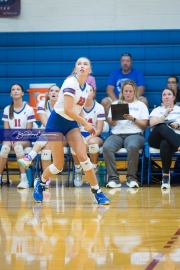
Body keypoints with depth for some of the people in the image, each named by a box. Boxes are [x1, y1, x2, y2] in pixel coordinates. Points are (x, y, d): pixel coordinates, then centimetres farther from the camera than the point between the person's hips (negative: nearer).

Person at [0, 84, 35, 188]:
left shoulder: (28, 109, 0)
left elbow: (29, 130, -3)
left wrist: (18, 140, -16)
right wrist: (10, 140, -15)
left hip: (24, 139, -2)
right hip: (10, 138, 2)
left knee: (18, 146, -37)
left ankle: (24, 179, -40)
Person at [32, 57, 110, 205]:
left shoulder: (87, 87, 4)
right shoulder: (71, 83, -20)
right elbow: (67, 109, -27)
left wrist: (86, 124, 1)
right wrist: (85, 123, -19)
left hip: (71, 124, 6)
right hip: (56, 123, -6)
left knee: (84, 157, -10)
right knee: (59, 165, -3)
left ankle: (97, 192, -3)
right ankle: (40, 184, 26)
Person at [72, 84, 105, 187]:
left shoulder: (99, 108, -2)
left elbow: (99, 129, -5)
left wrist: (88, 138, -23)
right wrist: (82, 139, -24)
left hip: (94, 136, -1)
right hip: (80, 135, 1)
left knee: (93, 143, -38)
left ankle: (94, 171, -14)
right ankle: (78, 172, -13)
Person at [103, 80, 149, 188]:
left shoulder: (141, 105, 17)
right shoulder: (116, 104, 22)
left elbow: (144, 125, 8)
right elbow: (111, 123, 12)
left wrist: (133, 118, -7)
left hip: (134, 134, -2)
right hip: (116, 134, 2)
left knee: (133, 147, -39)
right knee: (106, 147, -33)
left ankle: (131, 177, -27)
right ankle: (114, 178, -31)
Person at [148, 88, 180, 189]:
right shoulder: (157, 110, 22)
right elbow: (152, 123, 2)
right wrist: (165, 115, -10)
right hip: (157, 139, 1)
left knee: (165, 144, -40)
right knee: (163, 127, -37)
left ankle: (166, 176, -39)